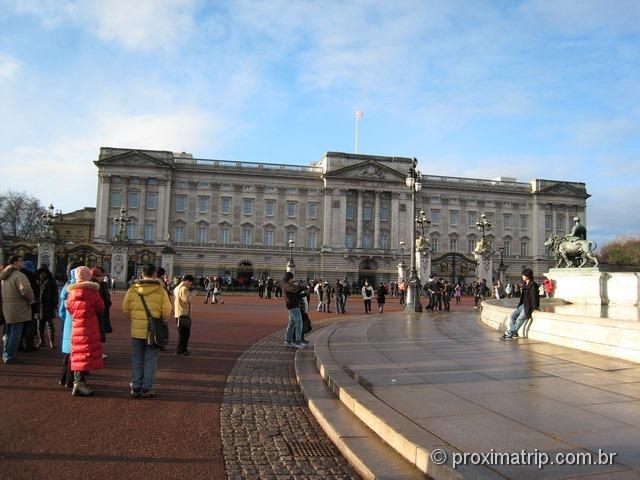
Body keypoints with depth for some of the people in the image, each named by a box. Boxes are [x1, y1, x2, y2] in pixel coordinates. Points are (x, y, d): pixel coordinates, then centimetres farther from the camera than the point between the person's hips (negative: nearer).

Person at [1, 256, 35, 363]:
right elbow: (25, 290, -26)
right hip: (18, 309, -9)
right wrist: (31, 300, -9)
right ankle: (10, 356, 0)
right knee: (15, 333, -3)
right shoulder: (19, 275, -17)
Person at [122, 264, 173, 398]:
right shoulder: (160, 291, -9)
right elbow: (167, 312, -10)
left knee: (137, 359, 14)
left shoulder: (132, 289, -1)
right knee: (150, 359, 8)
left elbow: (125, 309, 3)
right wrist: (162, 321, 10)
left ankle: (136, 387, 19)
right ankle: (146, 388, 10)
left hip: (136, 330, 2)